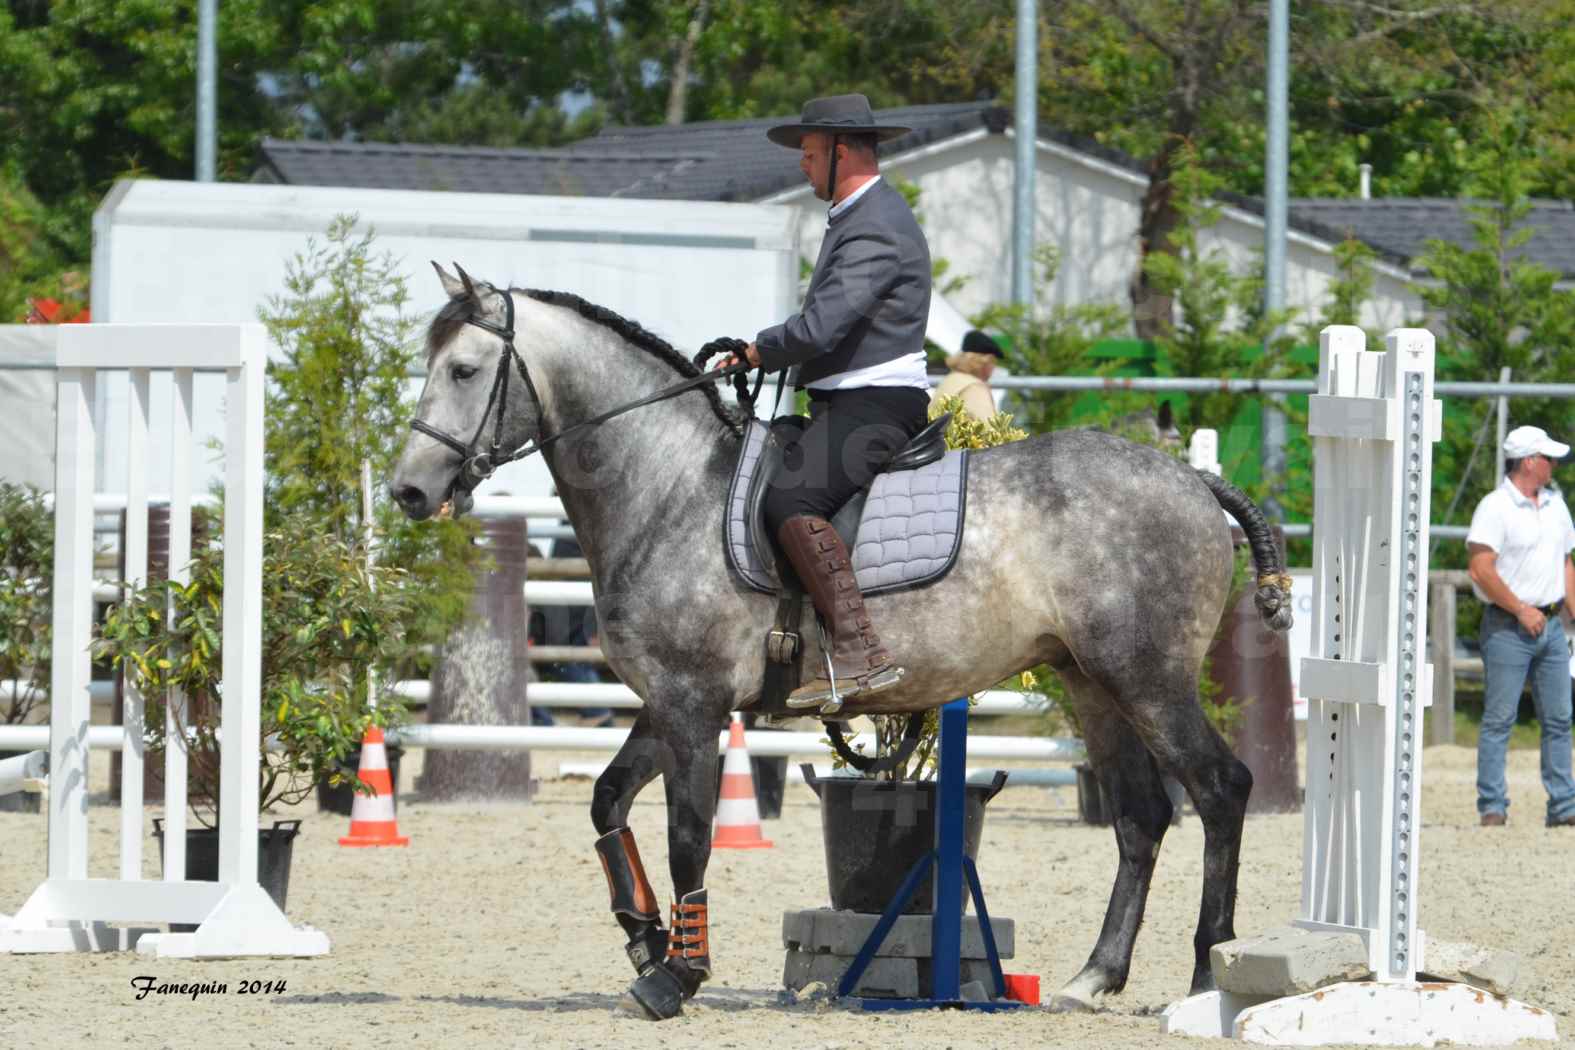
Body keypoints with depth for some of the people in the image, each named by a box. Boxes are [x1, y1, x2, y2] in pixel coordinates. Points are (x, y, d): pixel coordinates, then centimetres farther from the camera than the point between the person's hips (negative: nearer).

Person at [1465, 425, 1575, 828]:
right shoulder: (1495, 508, -10)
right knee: (1499, 718, -5)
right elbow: (1481, 569, -17)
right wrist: (1521, 610, -15)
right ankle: (1492, 806, -4)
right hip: (1508, 628, -7)